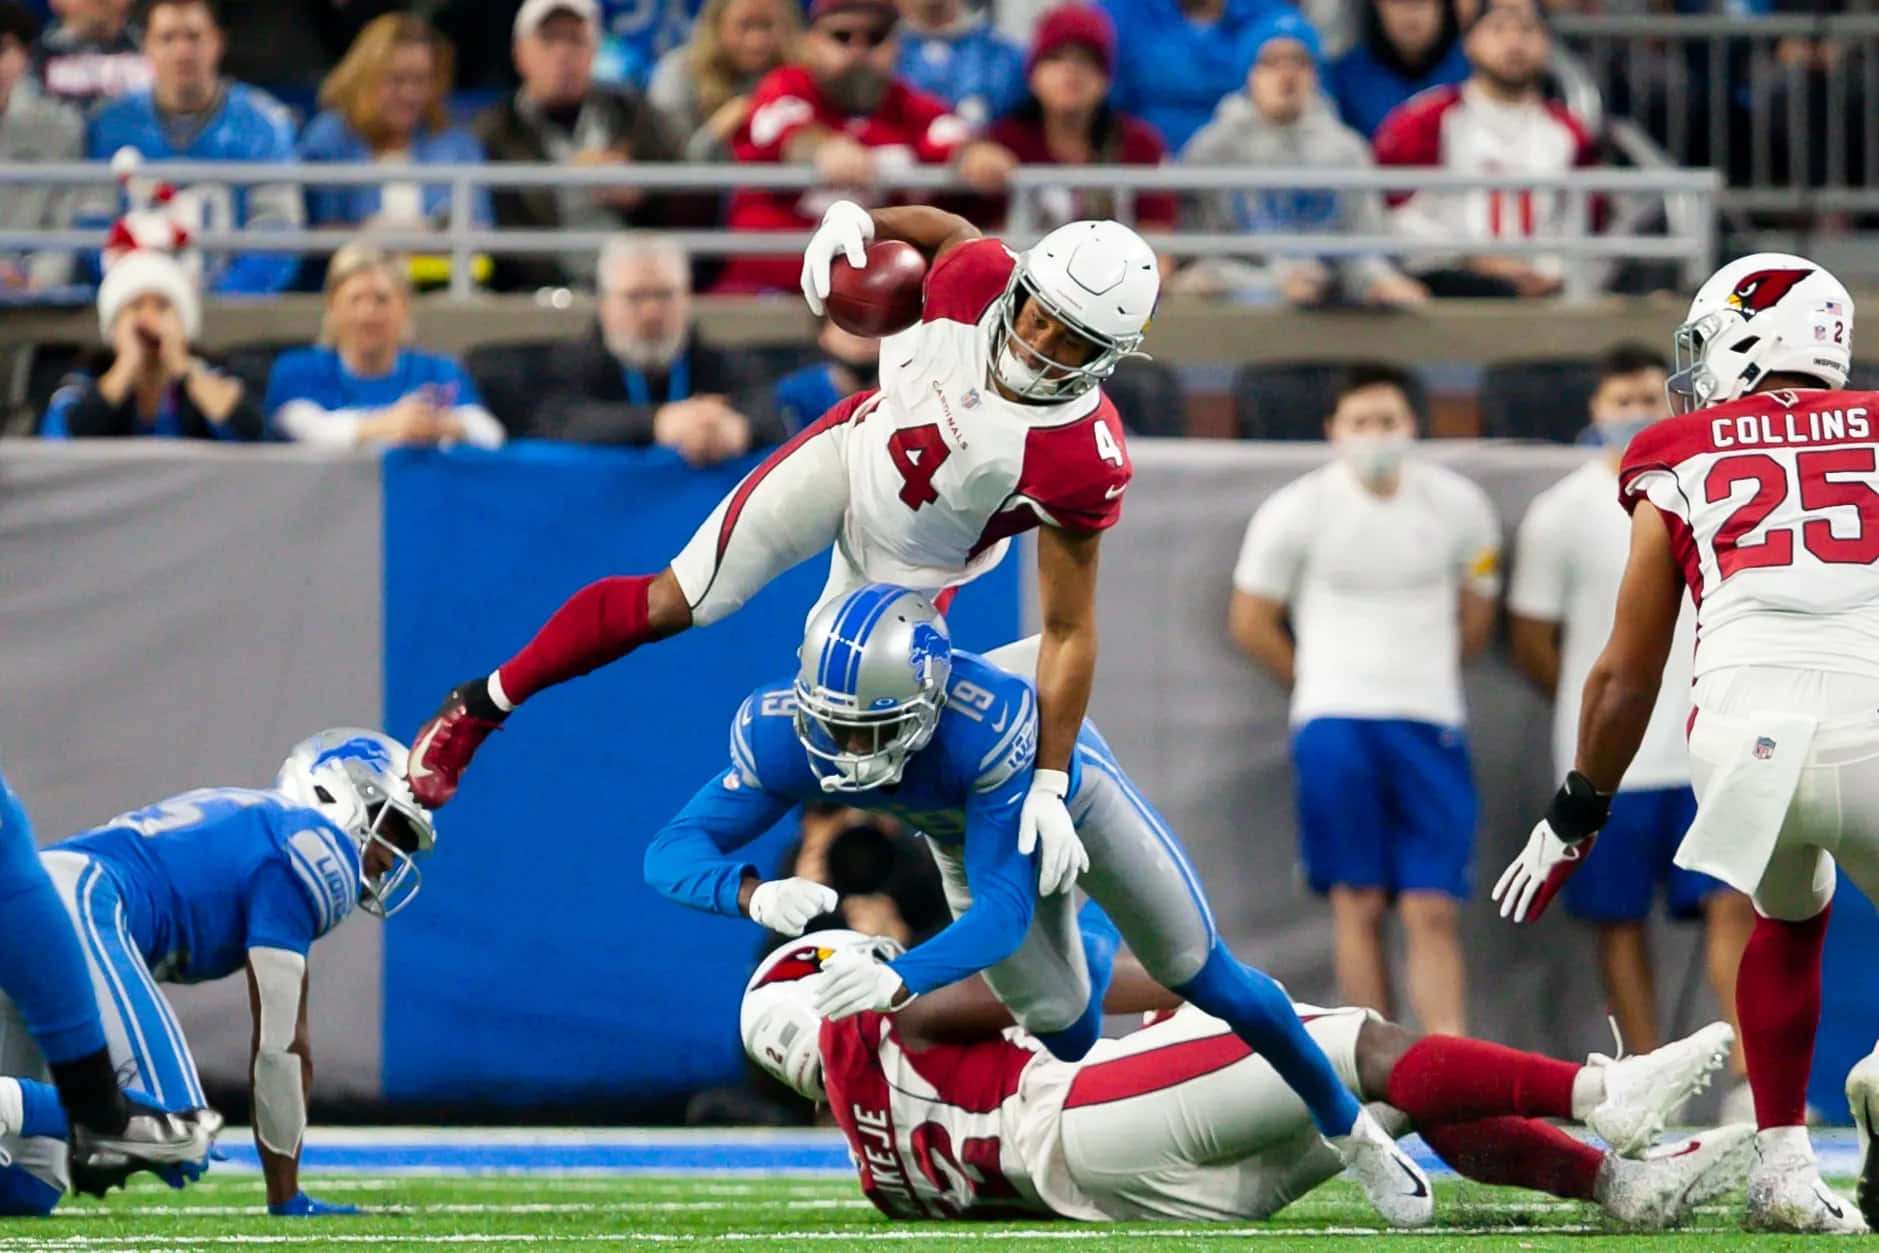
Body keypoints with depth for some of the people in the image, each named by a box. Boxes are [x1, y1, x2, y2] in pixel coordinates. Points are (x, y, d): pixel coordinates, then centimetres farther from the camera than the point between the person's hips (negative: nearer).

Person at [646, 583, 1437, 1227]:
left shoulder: (992, 725, -49)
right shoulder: (783, 732, -38)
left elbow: (1004, 908, -50)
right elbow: (674, 850, -40)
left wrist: (900, 979, -68)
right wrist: (754, 894, -62)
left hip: (1062, 786, -3)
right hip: (964, 835, 3)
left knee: (1200, 975, 3)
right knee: (1063, 1029, 8)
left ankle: (1351, 1132, 27)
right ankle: (1092, 958, 47)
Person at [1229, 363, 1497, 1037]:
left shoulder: (1459, 506, 5)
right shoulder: (1297, 510, -1)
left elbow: (1474, 622, 18)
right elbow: (1250, 623, 8)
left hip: (1430, 726, 1)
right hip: (1334, 723, -1)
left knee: (1433, 909, -5)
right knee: (1358, 902, -1)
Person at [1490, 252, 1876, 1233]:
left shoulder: (1682, 465, 18)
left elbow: (1627, 675, 22)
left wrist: (1573, 818, 33)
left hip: (1745, 732, 1)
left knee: (1790, 922, 30)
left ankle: (1783, 1164, 20)